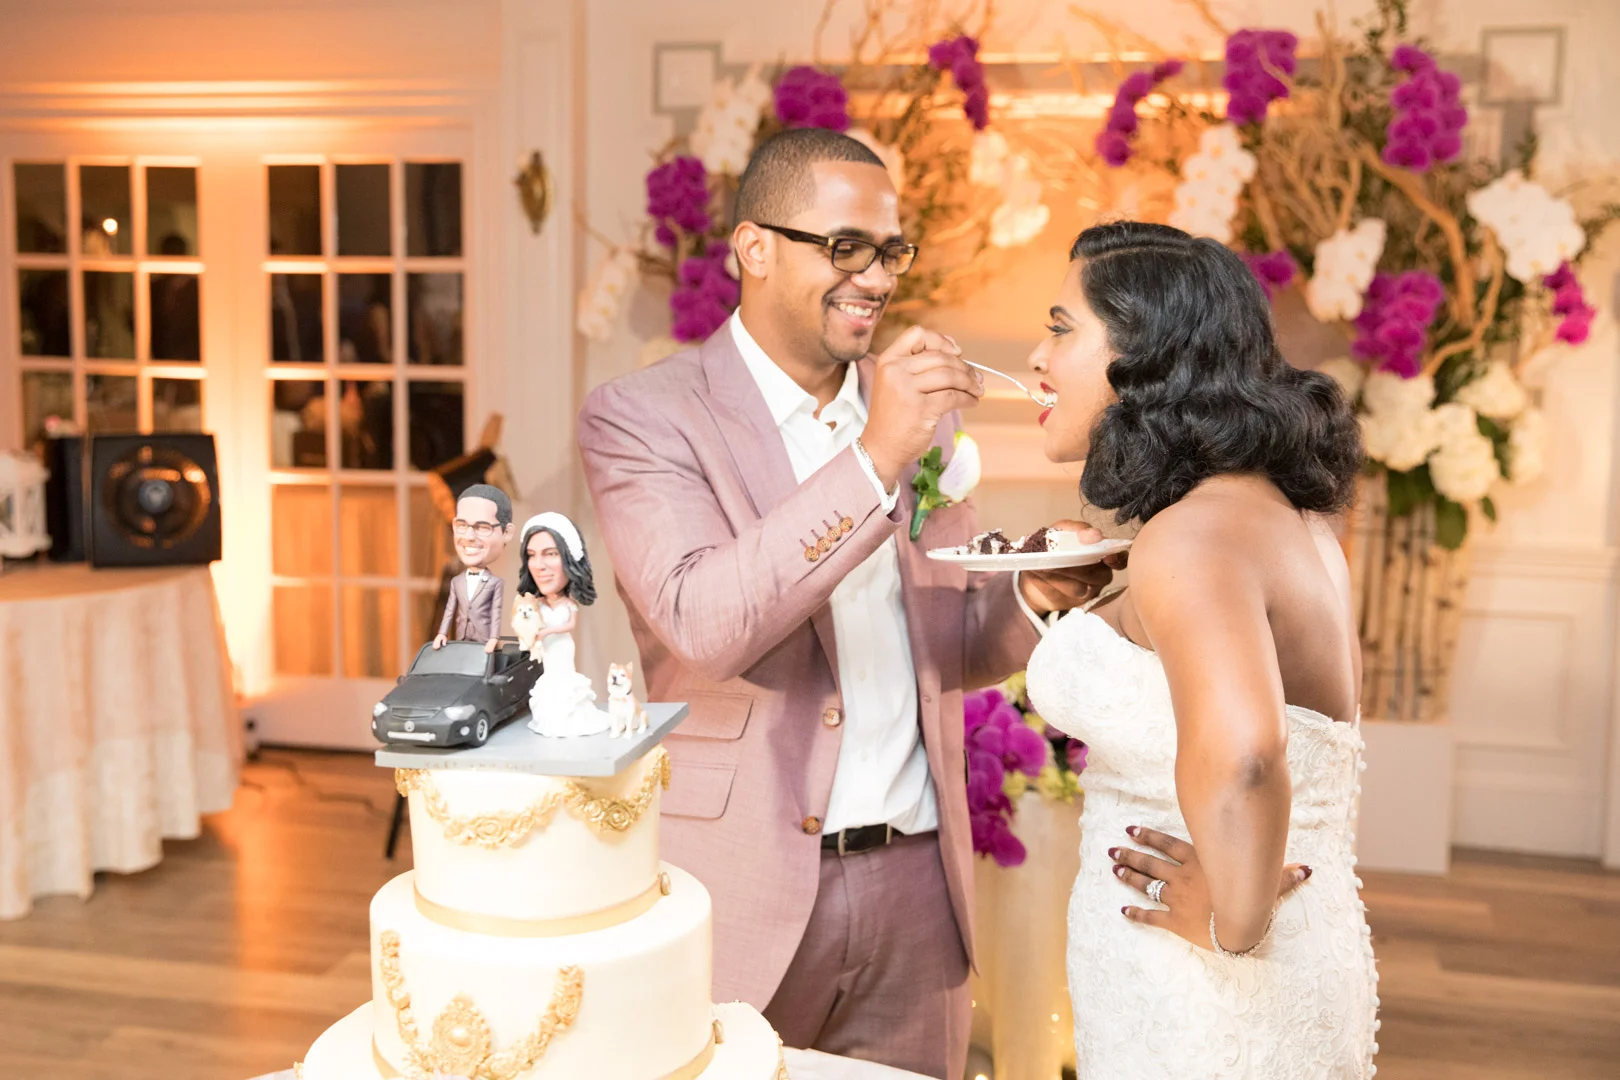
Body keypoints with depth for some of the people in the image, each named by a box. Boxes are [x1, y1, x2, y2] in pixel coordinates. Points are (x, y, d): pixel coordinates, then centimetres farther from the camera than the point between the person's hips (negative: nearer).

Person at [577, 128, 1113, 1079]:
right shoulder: (641, 417, -8)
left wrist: (1035, 596, -10)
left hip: (918, 885, 5)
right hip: (743, 892, -4)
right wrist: (873, 459, -27)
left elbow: (952, 649, 11)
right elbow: (704, 625, -22)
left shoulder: (917, 410, 7)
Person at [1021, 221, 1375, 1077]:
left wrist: (1234, 925, -24)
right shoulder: (1287, 515, 6)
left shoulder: (1193, 536, -23)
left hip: (1206, 998, -9)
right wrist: (1094, 607, 13)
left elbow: (1236, 753, -40)